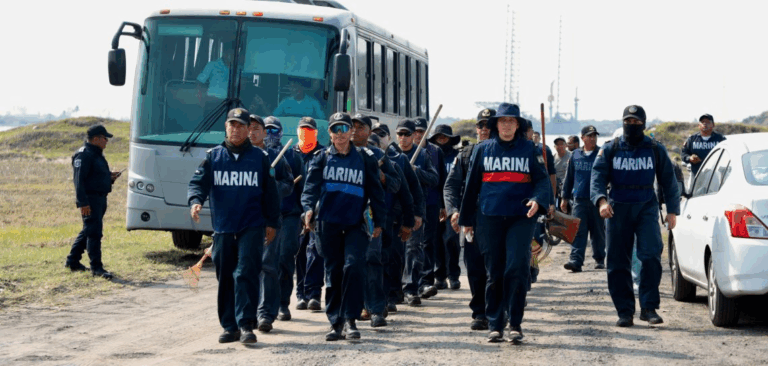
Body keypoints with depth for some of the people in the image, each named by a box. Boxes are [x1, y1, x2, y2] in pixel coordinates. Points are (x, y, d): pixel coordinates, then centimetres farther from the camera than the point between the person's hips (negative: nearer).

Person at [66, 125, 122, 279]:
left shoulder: (97, 154, 18)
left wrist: (110, 177, 10)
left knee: (88, 231, 16)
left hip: (100, 199, 10)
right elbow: (79, 180, -19)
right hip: (90, 200, -10)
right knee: (94, 232, -10)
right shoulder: (84, 155, -14)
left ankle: (72, 261, 27)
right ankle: (96, 267, -9)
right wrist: (83, 203, -24)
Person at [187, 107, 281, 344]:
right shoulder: (213, 157, 9)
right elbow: (198, 182, 2)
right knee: (225, 278, 6)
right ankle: (230, 327, 14)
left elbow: (270, 192, 11)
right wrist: (195, 201, -19)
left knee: (246, 274, -13)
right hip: (222, 227, 2)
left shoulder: (260, 158, 7)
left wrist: (272, 223, 10)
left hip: (252, 227, -2)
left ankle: (246, 325, -14)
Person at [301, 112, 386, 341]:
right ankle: (336, 323, 12)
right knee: (333, 272, 5)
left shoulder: (364, 158, 8)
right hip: (328, 223, 1)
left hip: (356, 223, -1)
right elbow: (312, 185, -4)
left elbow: (375, 190, 12)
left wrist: (379, 221, 8)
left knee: (354, 266, -17)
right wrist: (308, 207, -22)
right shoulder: (322, 158, 8)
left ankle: (350, 320, -12)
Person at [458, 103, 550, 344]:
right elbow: (471, 185, 13)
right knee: (494, 272, 4)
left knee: (518, 268, -12)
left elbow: (542, 179, 5)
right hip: (489, 218, 1)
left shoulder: (530, 150, 6)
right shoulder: (483, 150, 8)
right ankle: (494, 325, 12)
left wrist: (537, 200, -17)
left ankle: (515, 324, -4)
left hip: (521, 217, -1)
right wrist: (467, 219, 13)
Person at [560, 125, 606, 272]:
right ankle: (576, 261, -14)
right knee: (578, 232, -8)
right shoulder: (575, 155, 9)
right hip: (579, 199, 1)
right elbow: (569, 178, 15)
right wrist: (565, 198, 14)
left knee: (598, 232, 8)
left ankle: (599, 259, 21)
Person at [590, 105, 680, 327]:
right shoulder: (610, 149, 5)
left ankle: (649, 307, -10)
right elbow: (598, 176, -4)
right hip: (618, 209, 1)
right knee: (618, 263, 1)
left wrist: (672, 210, 10)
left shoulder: (655, 150, 7)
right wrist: (601, 200, -22)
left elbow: (668, 181, 13)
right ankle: (625, 312, 8)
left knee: (651, 255, -17)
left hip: (646, 208, -1)